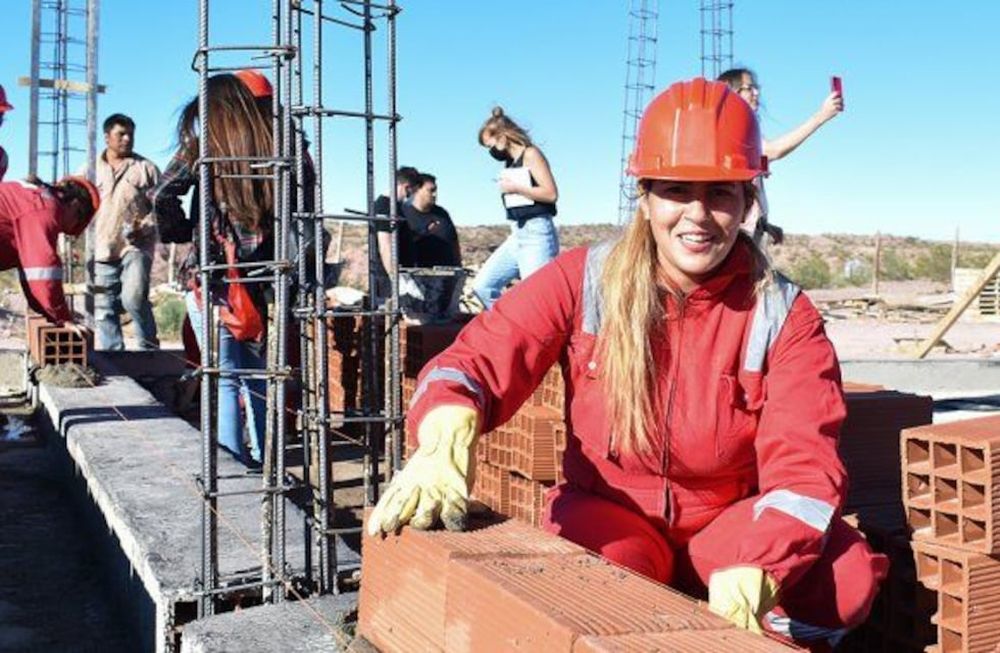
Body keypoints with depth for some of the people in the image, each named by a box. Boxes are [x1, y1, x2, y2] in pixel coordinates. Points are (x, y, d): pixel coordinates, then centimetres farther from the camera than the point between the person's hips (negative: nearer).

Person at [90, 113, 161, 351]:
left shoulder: (146, 168, 7)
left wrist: (145, 227, -12)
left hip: (136, 246, -3)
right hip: (102, 249, 4)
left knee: (134, 297, -21)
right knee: (104, 309, 5)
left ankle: (149, 347, -3)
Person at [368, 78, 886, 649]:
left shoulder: (785, 317, -8)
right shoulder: (583, 281, -8)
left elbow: (805, 464, -18)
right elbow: (480, 359, -16)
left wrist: (753, 569, -39)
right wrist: (446, 441, -41)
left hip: (727, 521, 2)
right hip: (609, 514, -1)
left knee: (846, 579, -26)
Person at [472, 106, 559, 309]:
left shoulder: (530, 154, -6)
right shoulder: (510, 163, 16)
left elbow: (551, 193, -16)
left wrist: (515, 188, -12)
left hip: (537, 233, -9)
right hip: (517, 235, 9)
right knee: (483, 285, 5)